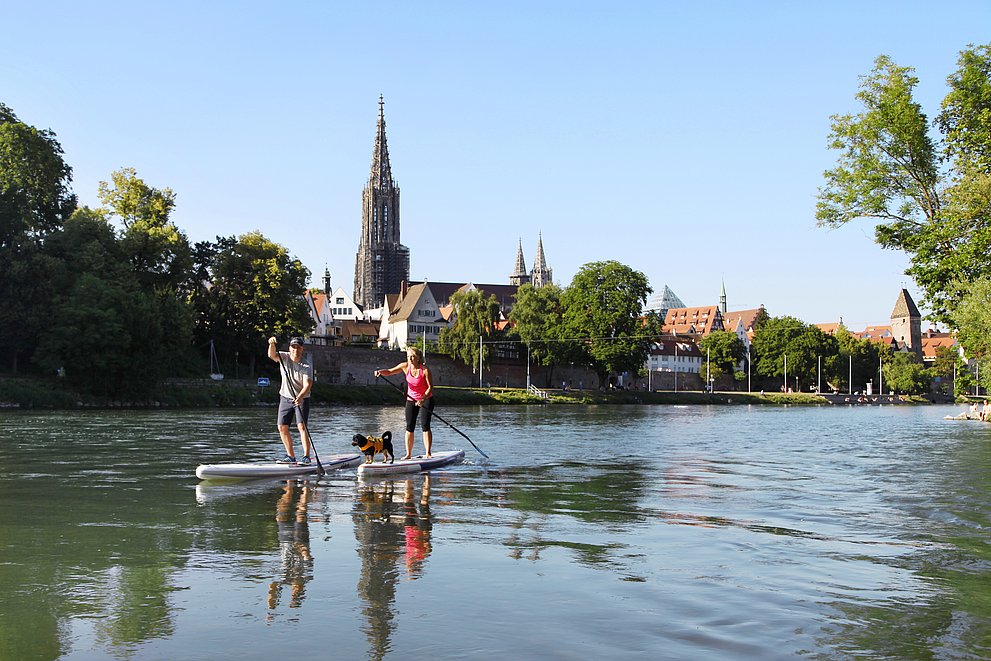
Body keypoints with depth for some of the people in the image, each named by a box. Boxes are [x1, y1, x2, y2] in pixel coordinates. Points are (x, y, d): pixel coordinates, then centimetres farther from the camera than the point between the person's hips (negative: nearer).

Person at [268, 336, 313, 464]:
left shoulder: (307, 366, -14)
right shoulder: (284, 357, -5)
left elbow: (307, 384, -25)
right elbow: (272, 355, -25)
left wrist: (300, 397, -42)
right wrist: (272, 345, -46)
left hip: (302, 399, -4)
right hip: (285, 397, 4)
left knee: (301, 426, -17)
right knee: (282, 427, 3)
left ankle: (306, 456, -17)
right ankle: (291, 456, 14)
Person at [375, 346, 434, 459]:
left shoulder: (425, 370, -19)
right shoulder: (405, 366, -6)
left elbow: (430, 387, -18)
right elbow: (390, 372, 1)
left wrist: (423, 399, -31)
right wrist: (380, 372, -19)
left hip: (426, 399, -4)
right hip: (411, 400, 4)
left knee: (425, 425, -11)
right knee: (409, 427, 0)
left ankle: (427, 453, -8)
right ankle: (408, 454, 5)